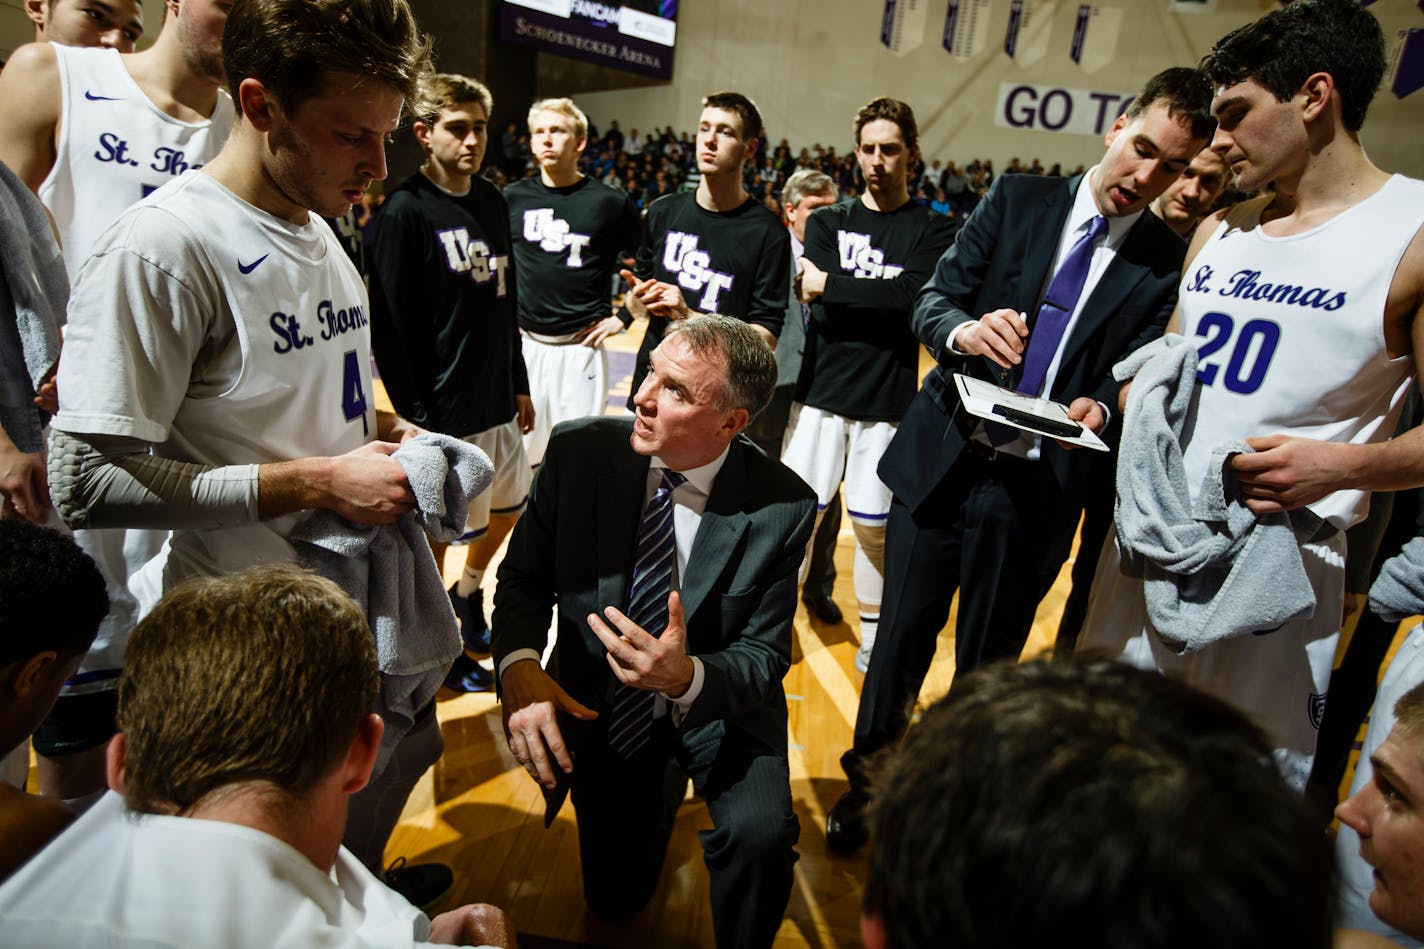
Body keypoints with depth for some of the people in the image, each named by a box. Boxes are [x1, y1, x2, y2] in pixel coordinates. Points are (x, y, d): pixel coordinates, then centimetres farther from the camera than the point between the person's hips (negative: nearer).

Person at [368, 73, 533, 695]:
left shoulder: (493, 203, 8)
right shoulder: (405, 212, -14)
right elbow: (389, 328, -17)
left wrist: (519, 383, 15)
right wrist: (415, 418, -18)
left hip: (496, 399, 8)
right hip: (442, 410, -7)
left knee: (509, 506, 21)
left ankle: (466, 596, 46)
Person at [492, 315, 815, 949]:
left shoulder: (782, 507, -23)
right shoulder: (579, 450, -18)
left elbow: (764, 657, -17)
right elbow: (524, 577, -8)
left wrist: (686, 676, -39)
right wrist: (519, 669, -28)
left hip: (717, 706, -2)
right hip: (602, 706, 3)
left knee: (759, 833, -29)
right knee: (615, 897, 14)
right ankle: (663, 783, 44)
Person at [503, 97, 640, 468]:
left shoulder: (610, 201, -4)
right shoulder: (513, 197, 4)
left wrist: (624, 316, -1)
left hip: (581, 347, -3)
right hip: (524, 344, 3)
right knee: (521, 451, 13)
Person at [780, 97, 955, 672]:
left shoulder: (935, 231, 3)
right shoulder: (827, 222, 10)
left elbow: (913, 296, -16)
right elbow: (815, 297, -6)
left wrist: (830, 286, -13)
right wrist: (882, 297, -15)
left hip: (889, 400, -1)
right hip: (821, 390, 1)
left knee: (873, 525, 7)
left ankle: (873, 636, 26)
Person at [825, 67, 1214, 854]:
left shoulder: (1166, 266, 1)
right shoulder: (1017, 199, 3)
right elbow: (932, 297, 1)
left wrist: (1098, 406, -19)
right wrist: (964, 329, -22)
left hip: (1037, 486, 0)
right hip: (943, 459, 1)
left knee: (988, 662, 12)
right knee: (903, 634, 11)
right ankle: (868, 777, 35)